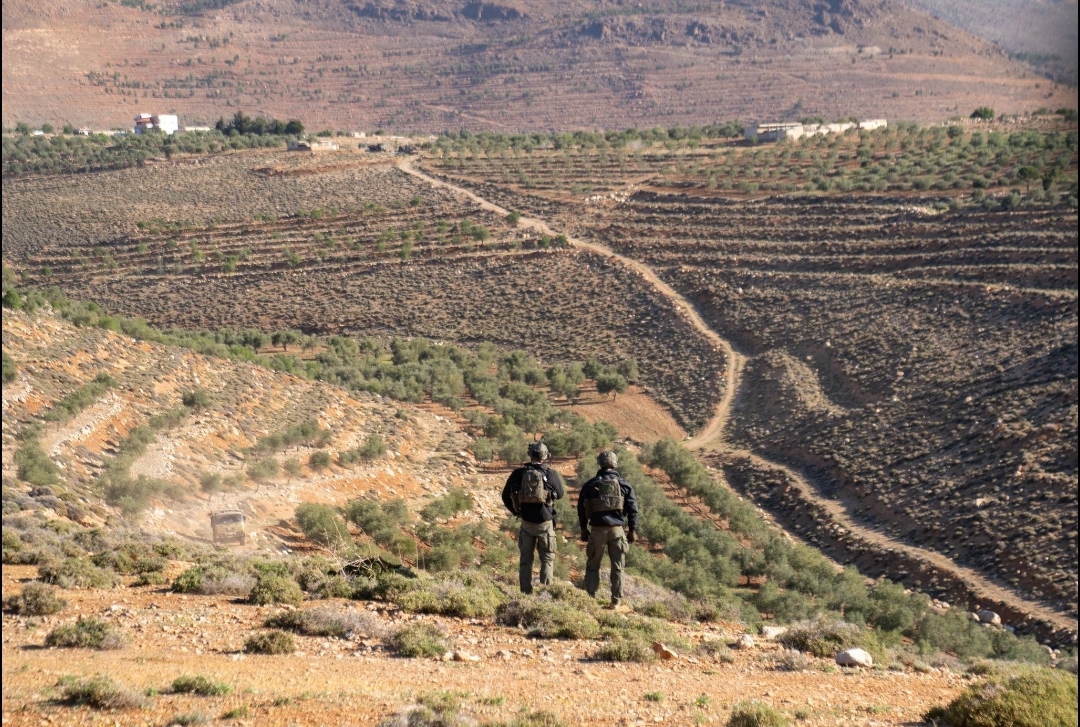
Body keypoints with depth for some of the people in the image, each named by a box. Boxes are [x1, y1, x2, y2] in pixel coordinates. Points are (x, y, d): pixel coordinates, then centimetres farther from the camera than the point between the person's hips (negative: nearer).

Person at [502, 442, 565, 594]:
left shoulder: (518, 474, -4)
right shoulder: (550, 474, -8)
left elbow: (506, 496, 3)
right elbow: (560, 494, 9)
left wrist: (516, 512, 16)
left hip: (526, 521, 2)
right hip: (545, 522, -1)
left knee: (526, 559, 12)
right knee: (547, 559, 9)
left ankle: (526, 592, 11)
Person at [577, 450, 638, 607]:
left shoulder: (590, 485, 3)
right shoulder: (624, 484, 2)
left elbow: (581, 507, 8)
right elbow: (633, 508, 1)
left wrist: (583, 529, 18)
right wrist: (633, 530, 8)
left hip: (597, 529, 0)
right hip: (617, 529, 0)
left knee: (592, 565, 11)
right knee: (617, 566, 7)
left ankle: (590, 598, 6)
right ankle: (616, 600, 5)